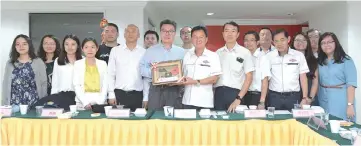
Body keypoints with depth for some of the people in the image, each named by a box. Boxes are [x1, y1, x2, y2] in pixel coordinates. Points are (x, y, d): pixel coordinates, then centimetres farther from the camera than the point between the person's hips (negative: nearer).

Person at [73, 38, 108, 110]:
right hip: (82, 103, 0)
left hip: (100, 102, 1)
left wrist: (101, 101, -9)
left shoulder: (103, 64, 9)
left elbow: (105, 85, 4)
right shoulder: (77, 64, 6)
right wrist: (85, 102, -12)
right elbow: (76, 85, 0)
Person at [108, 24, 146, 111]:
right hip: (119, 94, 0)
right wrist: (111, 95, 0)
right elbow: (110, 74, 5)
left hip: (137, 95, 0)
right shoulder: (115, 50, 5)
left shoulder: (144, 52, 4)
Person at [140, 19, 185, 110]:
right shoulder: (150, 50, 9)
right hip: (156, 90, 0)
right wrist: (151, 71, -17)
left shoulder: (181, 52, 11)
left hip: (174, 91, 1)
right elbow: (142, 68, 3)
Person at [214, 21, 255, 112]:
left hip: (235, 93, -3)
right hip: (219, 93, 3)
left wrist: (238, 98, -11)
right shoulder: (218, 53, 10)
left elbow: (249, 78, -2)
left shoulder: (245, 53, 0)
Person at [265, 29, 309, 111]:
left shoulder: (299, 55, 2)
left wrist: (304, 98, -2)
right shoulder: (269, 56, 1)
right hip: (274, 96, 0)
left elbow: (303, 78, 5)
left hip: (293, 96, 0)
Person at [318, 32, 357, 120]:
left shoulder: (346, 60, -4)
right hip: (324, 101, 4)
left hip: (340, 101, -4)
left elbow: (351, 84, -11)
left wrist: (350, 105, -18)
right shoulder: (320, 62, 10)